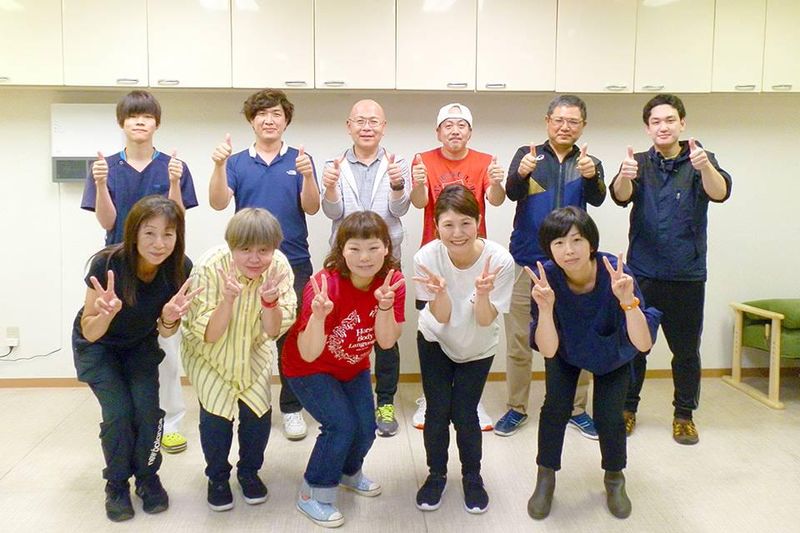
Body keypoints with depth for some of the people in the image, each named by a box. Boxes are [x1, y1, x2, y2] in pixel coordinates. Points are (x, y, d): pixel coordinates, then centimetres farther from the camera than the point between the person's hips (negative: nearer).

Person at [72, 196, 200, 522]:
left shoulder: (180, 269, -25)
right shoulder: (107, 264, -33)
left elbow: (165, 333, -14)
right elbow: (90, 333, -25)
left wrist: (169, 318, -38)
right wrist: (107, 312, -47)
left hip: (140, 344, 2)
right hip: (98, 346, -2)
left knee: (148, 409, -15)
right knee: (118, 412, -17)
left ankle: (147, 478, 12)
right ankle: (116, 485, 9)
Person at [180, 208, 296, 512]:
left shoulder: (279, 266, -23)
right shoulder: (211, 267, -30)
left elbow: (274, 332, -17)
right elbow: (208, 335, -26)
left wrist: (269, 300, -37)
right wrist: (228, 299, -43)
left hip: (253, 350, 2)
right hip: (208, 351, -2)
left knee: (258, 410, -8)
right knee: (215, 413, -12)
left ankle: (249, 471, 21)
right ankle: (217, 477, 16)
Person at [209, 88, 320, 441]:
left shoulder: (300, 160, 4)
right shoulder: (237, 162, 5)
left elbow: (311, 208, -6)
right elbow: (219, 203, -8)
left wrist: (307, 176, -24)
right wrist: (218, 166, -24)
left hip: (293, 263, -1)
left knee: (291, 336, 3)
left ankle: (291, 408, 16)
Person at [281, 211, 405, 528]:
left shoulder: (392, 282, -19)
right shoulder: (324, 285, -33)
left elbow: (386, 342, -21)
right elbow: (308, 354, -34)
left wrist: (385, 305, -39)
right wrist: (318, 315, -52)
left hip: (354, 366, 5)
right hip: (309, 368, -5)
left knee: (366, 427, 3)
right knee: (341, 424, -17)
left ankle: (349, 472, 37)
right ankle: (312, 495, 7)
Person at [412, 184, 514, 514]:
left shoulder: (500, 260, -30)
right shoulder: (427, 257, -28)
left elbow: (485, 321, -23)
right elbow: (441, 318, -23)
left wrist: (482, 293, -44)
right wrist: (440, 291, -44)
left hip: (478, 348, 0)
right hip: (436, 342, 1)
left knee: (464, 415, 1)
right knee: (437, 411, -1)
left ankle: (472, 477, 28)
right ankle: (436, 475, 25)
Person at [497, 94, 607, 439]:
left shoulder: (589, 163, 6)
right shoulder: (527, 154, 2)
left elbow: (597, 198, -14)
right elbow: (512, 192, -16)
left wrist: (590, 175, -36)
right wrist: (521, 173, -39)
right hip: (526, 261, -1)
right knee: (519, 340, 6)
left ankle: (577, 409, 24)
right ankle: (516, 408, 21)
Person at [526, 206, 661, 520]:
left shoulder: (616, 273, -35)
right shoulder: (546, 278, -31)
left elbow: (643, 345, -37)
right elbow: (548, 351, -32)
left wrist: (627, 300, -52)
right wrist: (545, 307, -48)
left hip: (613, 355, 0)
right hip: (566, 351, 1)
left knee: (609, 416, -11)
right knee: (555, 406, -15)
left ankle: (615, 479, 20)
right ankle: (545, 479, 10)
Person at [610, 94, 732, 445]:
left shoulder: (699, 161, 0)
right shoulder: (640, 164, 4)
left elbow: (720, 192, -20)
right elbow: (621, 196, -16)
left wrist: (705, 166, -42)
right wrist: (624, 176, -40)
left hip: (687, 275, -1)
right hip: (641, 273, 1)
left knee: (686, 350, 7)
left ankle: (684, 415, 23)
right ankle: (627, 408, 23)